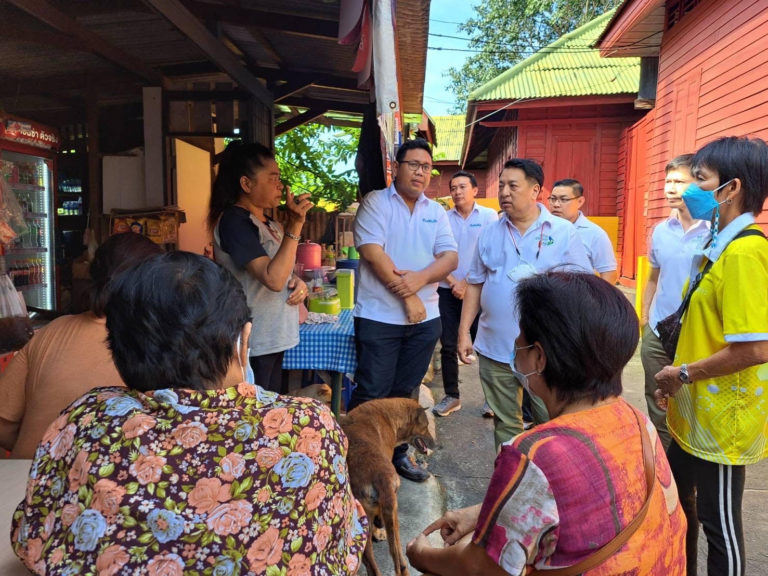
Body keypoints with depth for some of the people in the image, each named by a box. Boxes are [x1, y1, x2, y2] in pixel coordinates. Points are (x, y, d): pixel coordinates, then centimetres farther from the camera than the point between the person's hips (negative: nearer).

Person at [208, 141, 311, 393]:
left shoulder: (268, 222, 10)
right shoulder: (234, 221, -16)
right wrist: (295, 226, -26)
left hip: (273, 338, 9)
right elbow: (272, 279, -26)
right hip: (252, 344, -9)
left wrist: (298, 282, 0)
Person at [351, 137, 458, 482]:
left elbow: (450, 258, 1)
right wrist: (407, 296, -15)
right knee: (372, 394, 1)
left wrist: (420, 279, -19)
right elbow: (372, 252, -15)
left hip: (425, 318, 5)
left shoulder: (435, 211, 10)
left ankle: (396, 454, 32)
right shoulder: (375, 202, -4)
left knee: (404, 392, 16)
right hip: (379, 317, -4)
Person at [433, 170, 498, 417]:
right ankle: (451, 396, 18)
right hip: (448, 291, 2)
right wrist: (453, 282, -8)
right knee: (448, 346, 5)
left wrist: (467, 283, -9)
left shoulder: (489, 216, 0)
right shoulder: (443, 218, 5)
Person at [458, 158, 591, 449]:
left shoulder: (563, 231, -1)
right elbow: (475, 284, 9)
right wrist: (464, 332, 6)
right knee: (505, 424, 15)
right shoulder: (490, 233, 7)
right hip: (494, 347, 3)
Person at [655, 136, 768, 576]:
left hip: (722, 420, -10)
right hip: (696, 413, 10)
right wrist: (680, 379, 10)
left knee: (718, 520, 10)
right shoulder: (721, 245, 7)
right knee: (678, 496, 25)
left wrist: (684, 373, -17)